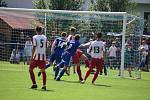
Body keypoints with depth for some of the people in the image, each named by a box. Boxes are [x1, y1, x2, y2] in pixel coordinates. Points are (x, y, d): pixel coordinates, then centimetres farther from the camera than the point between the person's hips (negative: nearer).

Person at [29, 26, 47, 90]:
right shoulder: (45, 37, 7)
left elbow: (34, 48, -11)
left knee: (31, 69, 9)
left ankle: (34, 84, 5)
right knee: (43, 71, 6)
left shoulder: (35, 37, -6)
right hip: (43, 56, 4)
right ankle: (44, 85, -1)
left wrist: (32, 57, -9)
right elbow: (46, 47, 11)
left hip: (36, 56, -4)